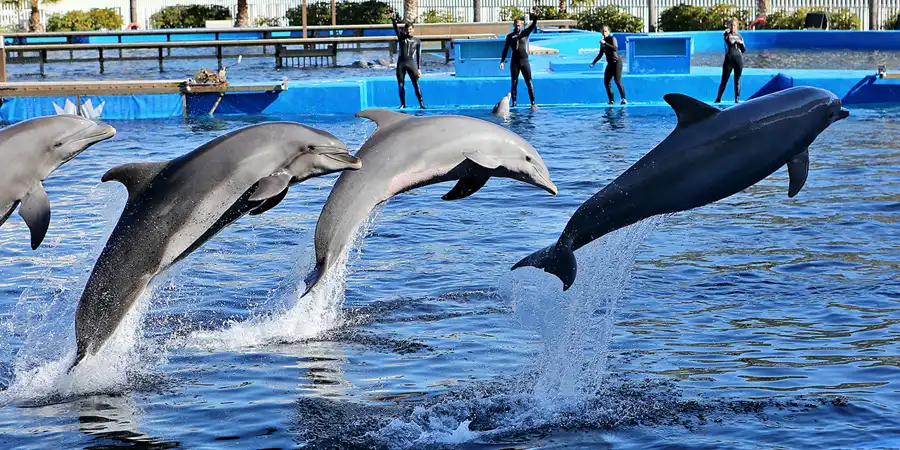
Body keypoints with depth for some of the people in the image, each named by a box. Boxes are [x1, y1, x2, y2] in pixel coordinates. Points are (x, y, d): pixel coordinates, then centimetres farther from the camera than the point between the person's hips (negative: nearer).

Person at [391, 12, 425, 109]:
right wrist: (394, 20, -26)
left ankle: (421, 104, -5)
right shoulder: (401, 37, 10)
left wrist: (419, 68, 1)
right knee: (401, 85, 3)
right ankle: (403, 104, 10)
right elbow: (396, 28, -7)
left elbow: (419, 56, 8)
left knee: (416, 85, -7)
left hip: (411, 64, -2)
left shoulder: (417, 41, 8)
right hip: (401, 64, 2)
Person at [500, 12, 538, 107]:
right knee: (514, 83, 3)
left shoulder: (525, 33, 8)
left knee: (529, 82, -4)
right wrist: (502, 61, 5)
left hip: (524, 61, -1)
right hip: (514, 61, 1)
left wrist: (535, 18, -28)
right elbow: (505, 50, 11)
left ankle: (533, 102, -4)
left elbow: (532, 26, -9)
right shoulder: (510, 36, 10)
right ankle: (514, 102, 8)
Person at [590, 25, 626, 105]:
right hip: (610, 64, 8)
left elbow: (615, 48, -27)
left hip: (617, 62, -8)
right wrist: (594, 62, 18)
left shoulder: (612, 39, -8)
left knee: (617, 81, -17)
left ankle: (624, 99, -16)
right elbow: (600, 54, 24)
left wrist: (605, 43, -30)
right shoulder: (603, 41, 13)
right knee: (606, 81, 1)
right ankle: (611, 100, 5)